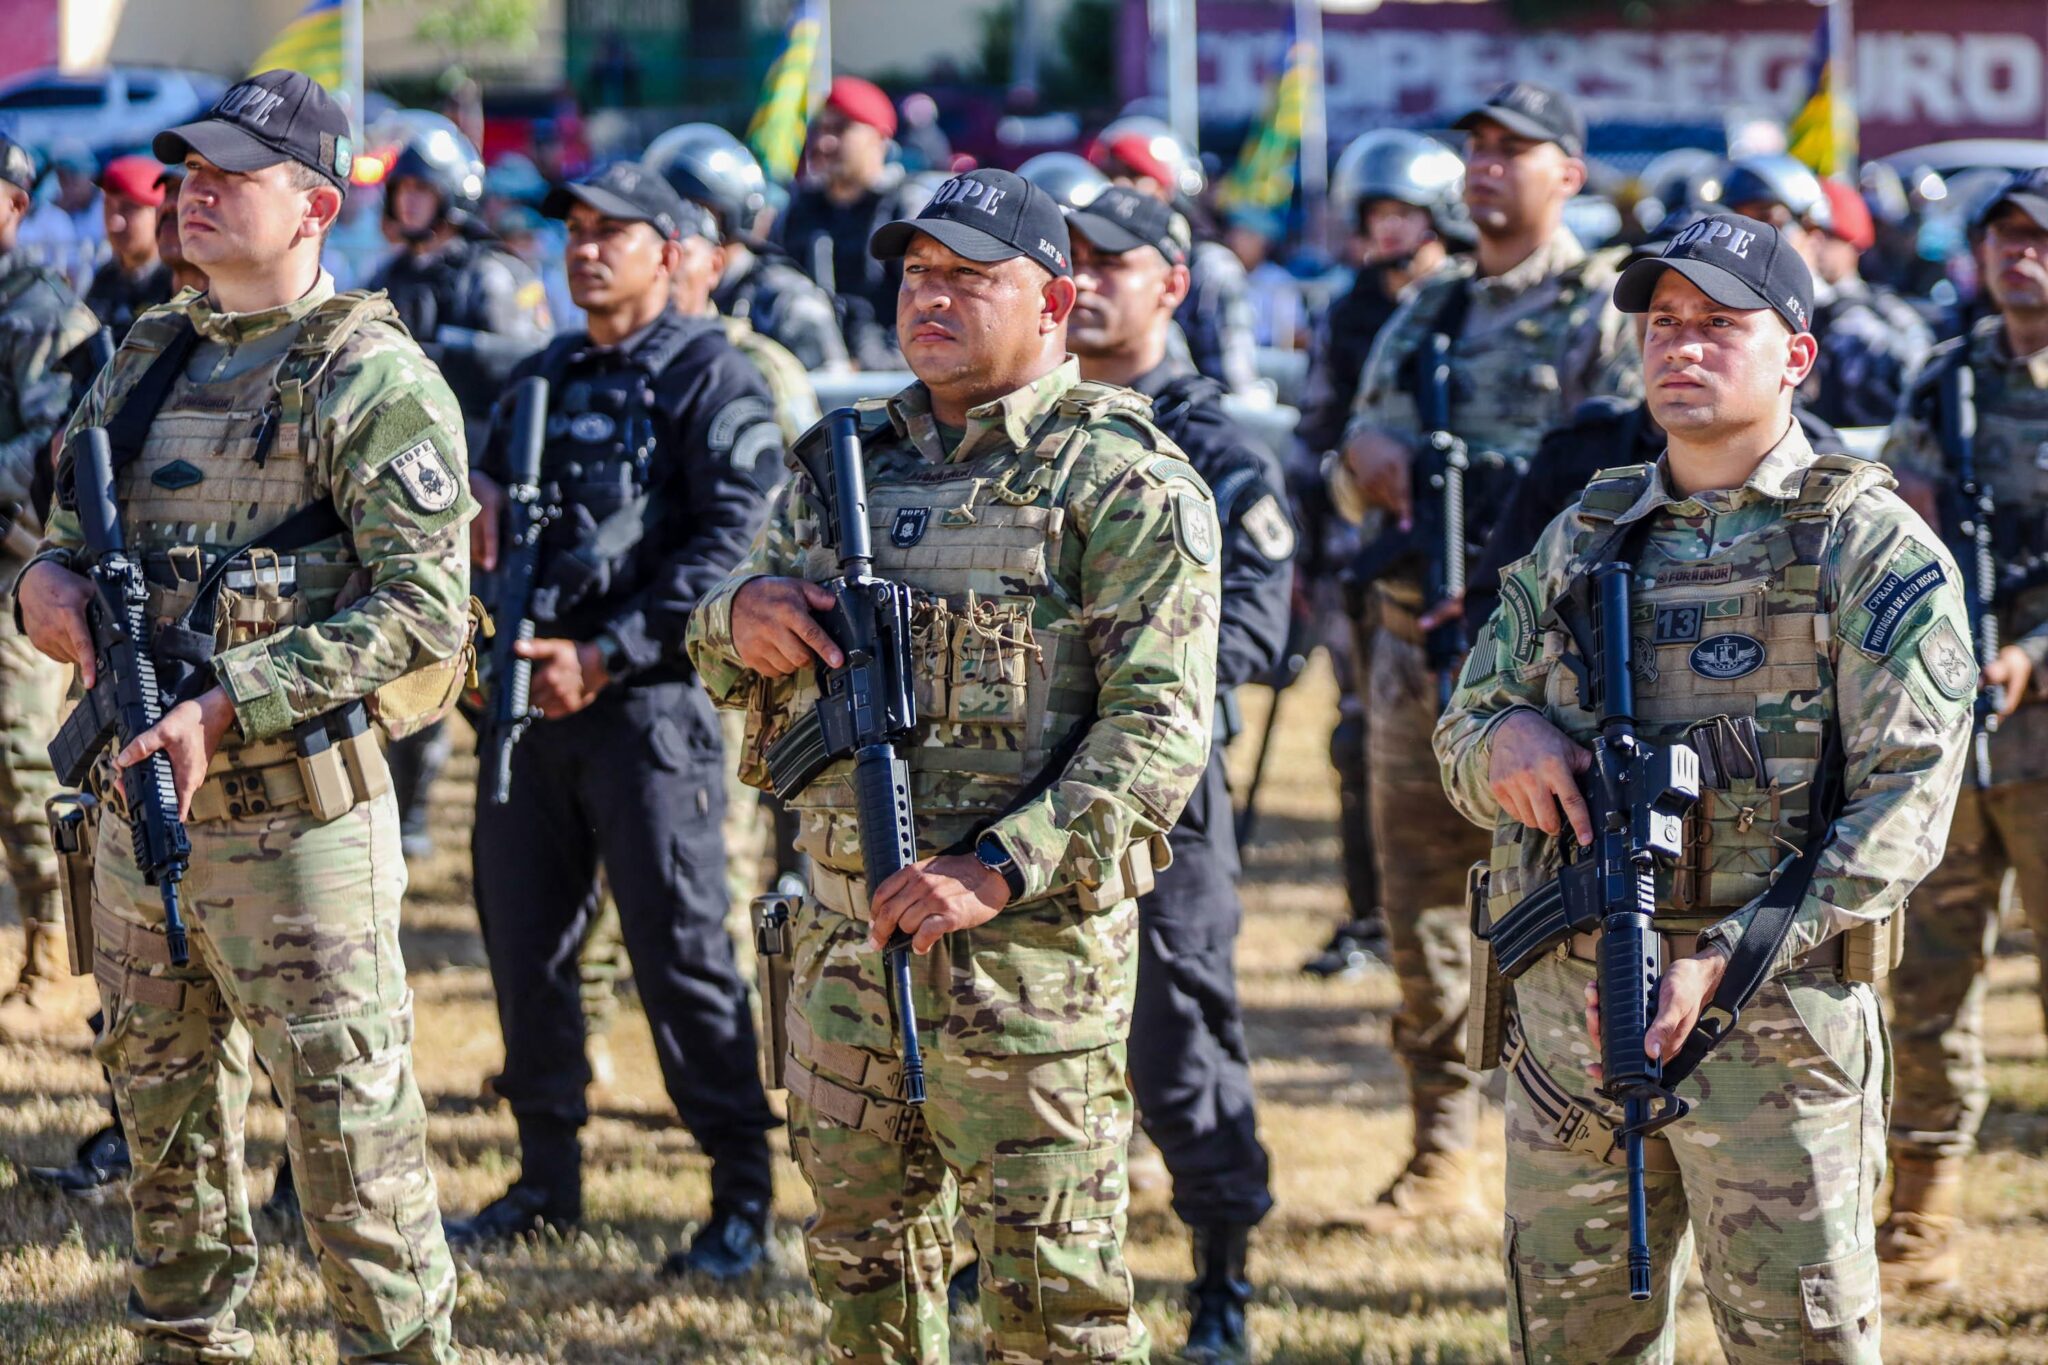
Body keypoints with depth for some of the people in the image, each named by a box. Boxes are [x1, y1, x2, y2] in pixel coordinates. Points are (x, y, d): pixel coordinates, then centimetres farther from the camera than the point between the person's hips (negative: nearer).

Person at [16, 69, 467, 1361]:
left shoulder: (370, 378, -10)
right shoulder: (148, 360, 13)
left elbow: (424, 608, -17)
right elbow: (71, 525, 23)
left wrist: (228, 707, -22)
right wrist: (49, 581, -3)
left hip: (297, 819, -7)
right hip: (142, 806, 8)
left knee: (353, 1133, -5)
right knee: (167, 1124, 16)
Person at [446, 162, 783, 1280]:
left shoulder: (712, 379, -5)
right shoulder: (541, 379, 17)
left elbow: (728, 545, -13)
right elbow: (484, 517, 22)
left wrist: (607, 655, -17)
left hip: (650, 697, -7)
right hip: (530, 692, 7)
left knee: (680, 950, -7)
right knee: (524, 938, 9)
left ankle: (742, 1197, -1)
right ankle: (548, 1177, 21)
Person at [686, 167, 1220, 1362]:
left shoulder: (1124, 482, -7)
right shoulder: (851, 460, 15)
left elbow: (1160, 727, -15)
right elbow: (728, 666, 21)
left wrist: (999, 872, -24)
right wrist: (742, 615, -5)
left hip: (1026, 941, -7)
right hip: (848, 929, 7)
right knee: (865, 1258, 15)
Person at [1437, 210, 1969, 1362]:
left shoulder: (1875, 549, -2)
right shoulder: (1581, 539, 16)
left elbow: (1903, 802, -10)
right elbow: (1461, 738, 20)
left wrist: (1728, 961, -19)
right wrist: (1504, 740, -7)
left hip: (1775, 1013, -5)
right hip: (1568, 1007, 5)